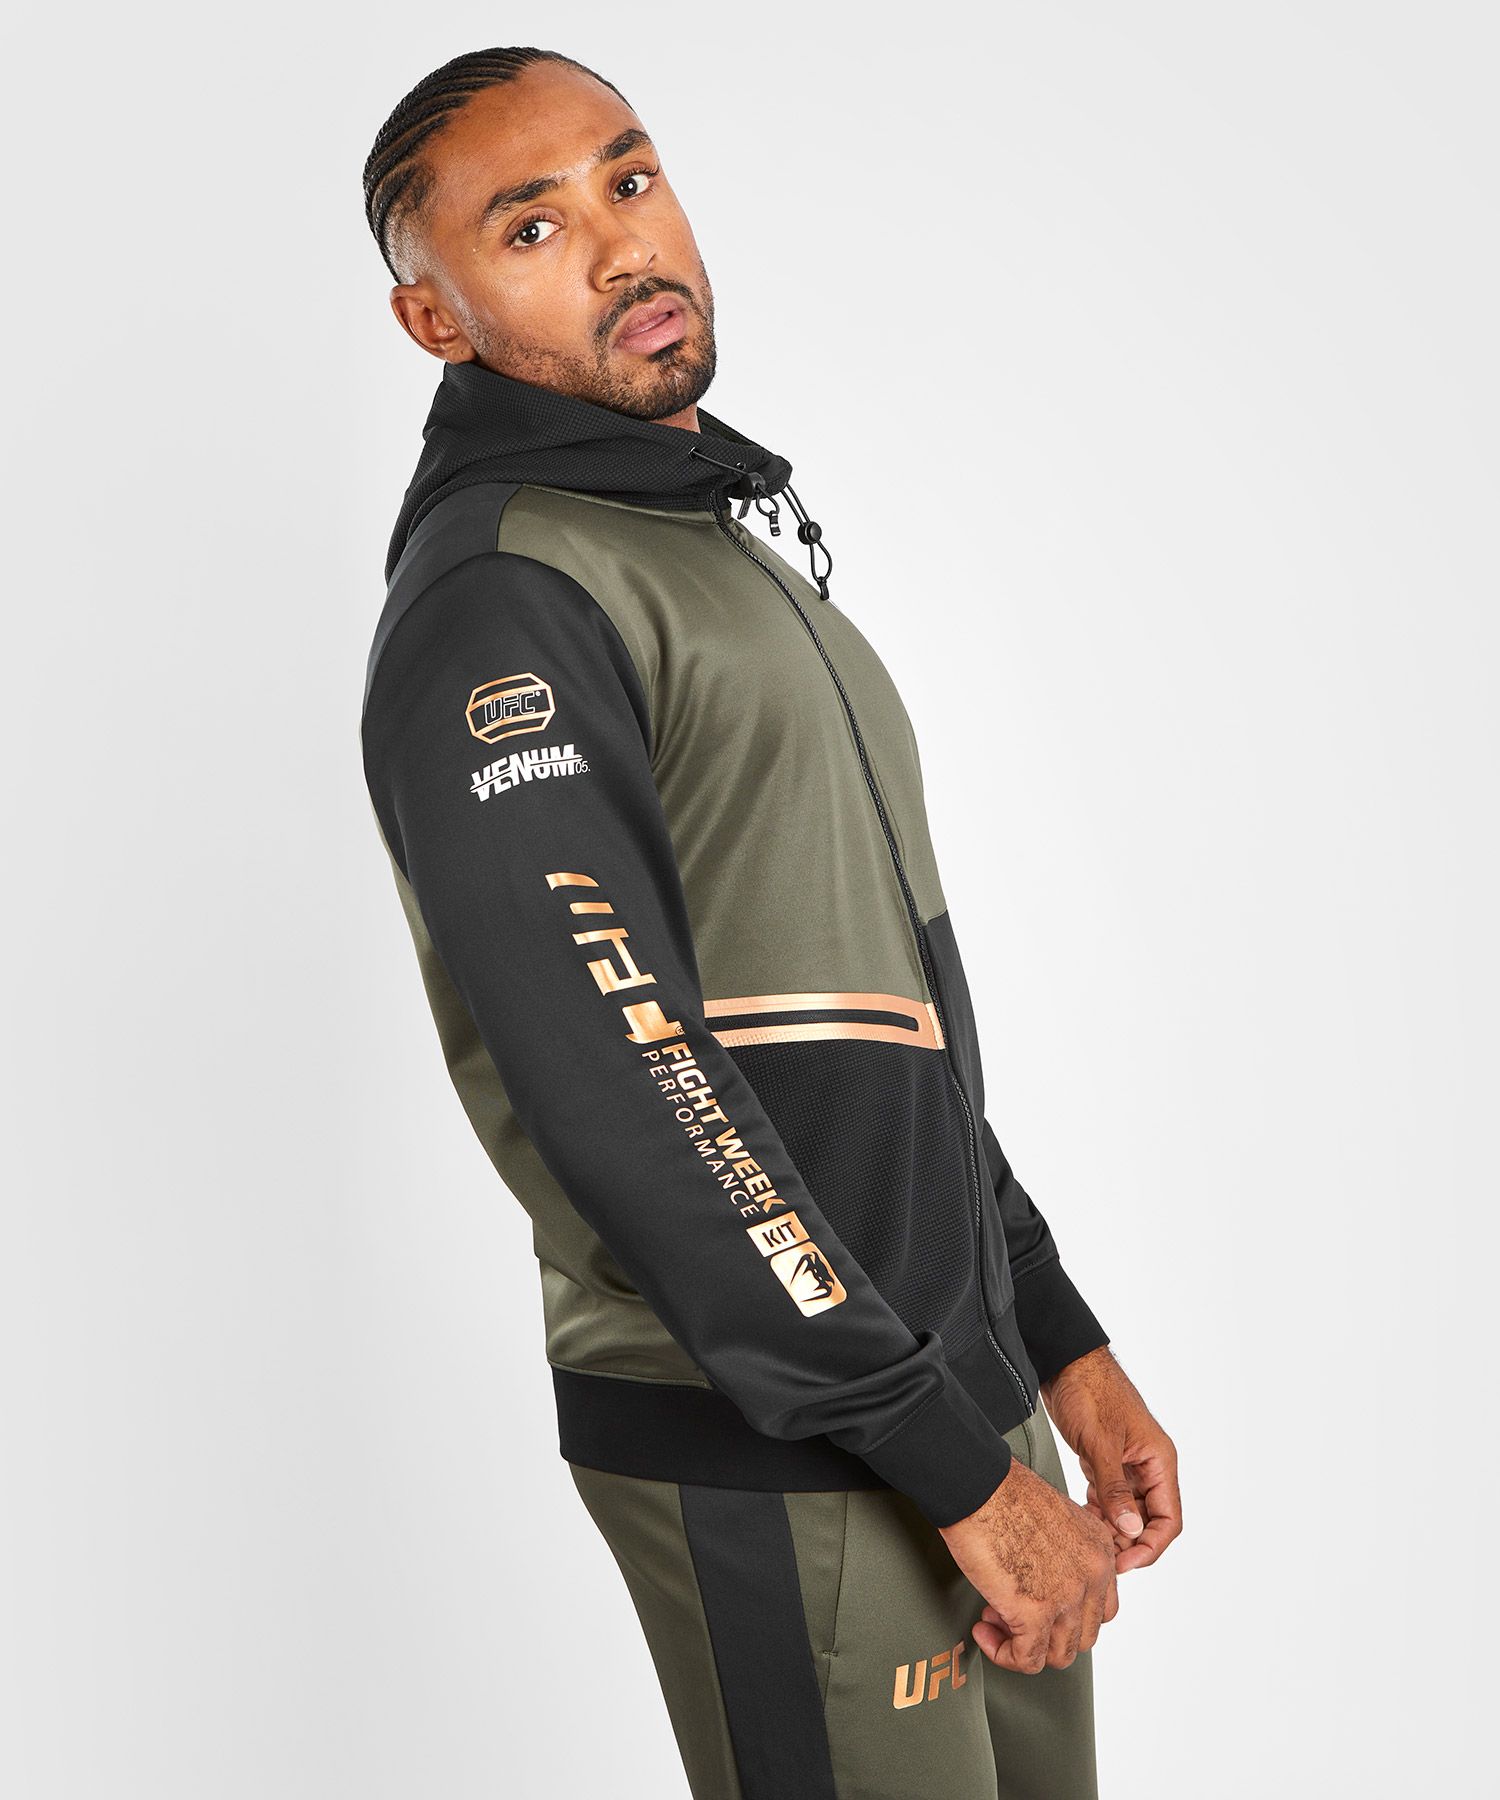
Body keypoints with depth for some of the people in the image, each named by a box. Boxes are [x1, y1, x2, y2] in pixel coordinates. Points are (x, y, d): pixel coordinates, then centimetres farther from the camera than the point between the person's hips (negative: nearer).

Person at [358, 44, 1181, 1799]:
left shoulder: (739, 552, 16)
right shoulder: (492, 610, -15)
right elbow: (628, 1096, -22)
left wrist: (1064, 1350, 15)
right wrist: (963, 1468, -19)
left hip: (953, 1383, 9)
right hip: (773, 1459, -9)